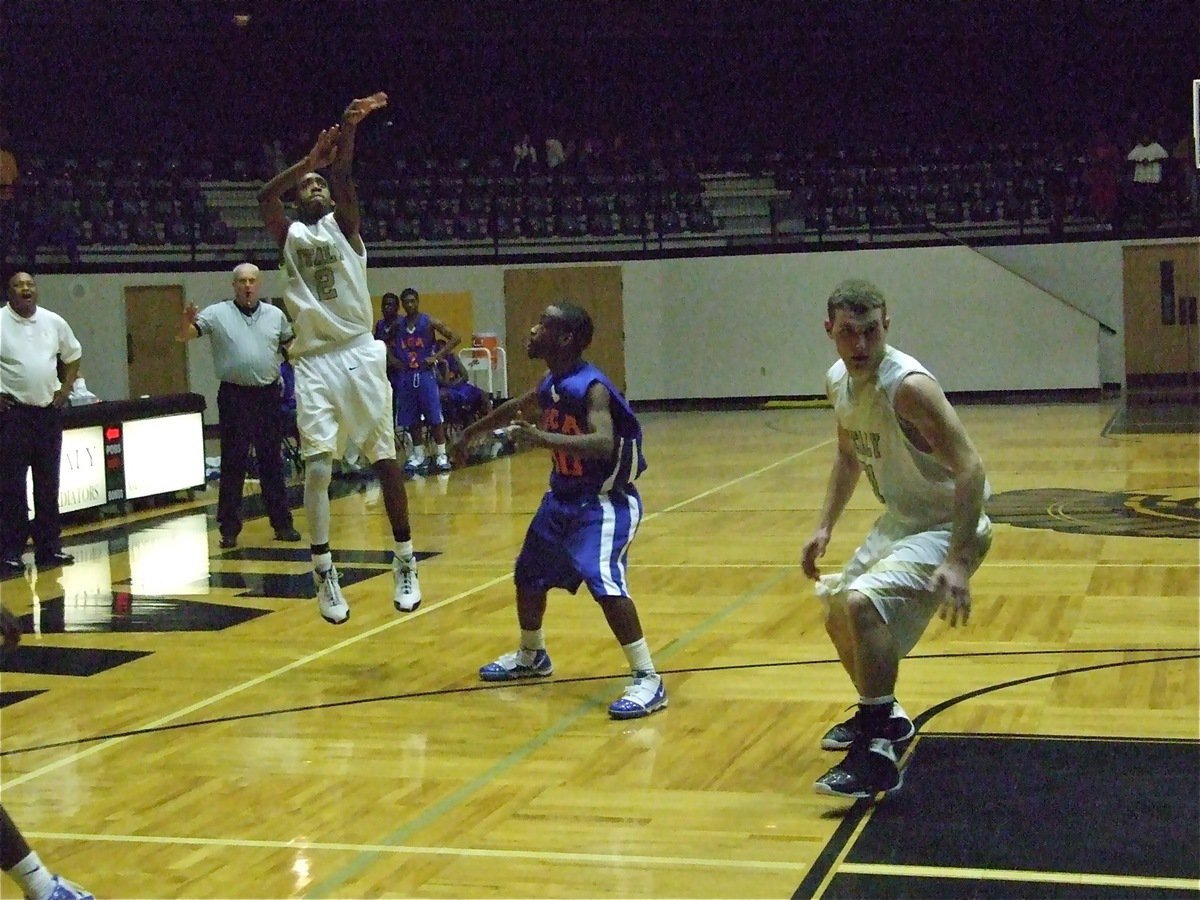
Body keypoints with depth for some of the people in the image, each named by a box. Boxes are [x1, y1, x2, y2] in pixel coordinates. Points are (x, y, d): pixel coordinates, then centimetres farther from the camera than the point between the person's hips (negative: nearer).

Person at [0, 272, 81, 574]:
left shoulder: (53, 322, 6)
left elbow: (74, 355, 20)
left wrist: (65, 388, 8)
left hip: (49, 411, 4)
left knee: (48, 483, 9)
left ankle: (49, 546, 17)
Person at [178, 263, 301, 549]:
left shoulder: (275, 315, 9)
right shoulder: (217, 313, -1)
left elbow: (292, 345, 21)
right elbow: (184, 336, -7)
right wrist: (187, 322, -29)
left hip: (268, 395, 3)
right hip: (234, 396, -3)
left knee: (273, 463, 9)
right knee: (233, 465, 0)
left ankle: (282, 523, 16)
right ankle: (229, 528, 6)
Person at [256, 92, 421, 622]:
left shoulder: (343, 225, 10)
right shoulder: (290, 235, 11)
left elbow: (342, 178, -8)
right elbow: (265, 196, -7)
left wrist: (348, 130, -24)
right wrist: (310, 160, -19)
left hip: (359, 353, 0)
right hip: (314, 362, 0)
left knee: (385, 458, 3)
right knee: (317, 468, -7)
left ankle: (405, 561, 13)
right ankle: (323, 571, -1)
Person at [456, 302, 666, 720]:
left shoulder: (591, 387, -25)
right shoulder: (551, 384, 2)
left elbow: (604, 443, -41)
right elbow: (515, 408, 23)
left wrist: (543, 439, -50)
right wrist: (471, 432, 36)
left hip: (604, 502, -10)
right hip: (563, 497, 10)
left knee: (604, 581, -27)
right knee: (529, 573, 21)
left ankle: (648, 680, -22)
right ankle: (531, 656, 45)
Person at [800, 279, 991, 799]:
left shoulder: (908, 386, -28)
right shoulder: (838, 382, -2)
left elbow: (970, 470, -31)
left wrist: (958, 562, -37)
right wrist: (825, 528, 12)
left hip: (946, 526, -9)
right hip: (899, 520, 9)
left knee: (862, 604, -29)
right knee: (837, 610, 22)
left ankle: (878, 755, -20)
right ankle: (881, 716, 45)